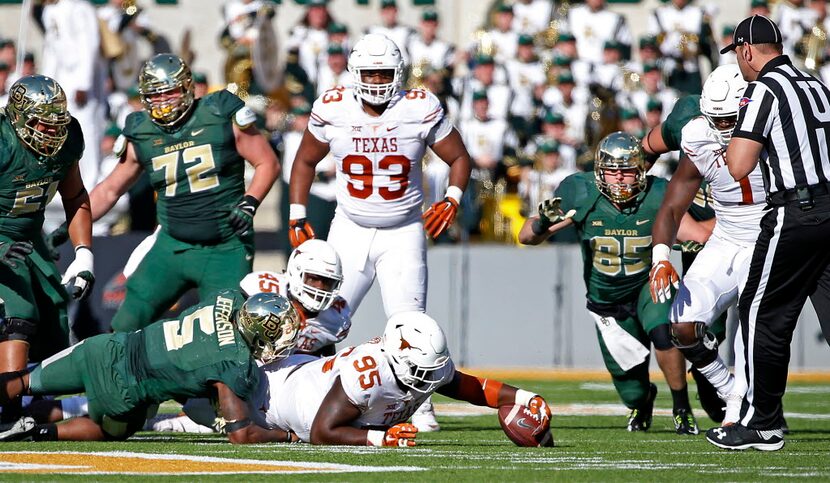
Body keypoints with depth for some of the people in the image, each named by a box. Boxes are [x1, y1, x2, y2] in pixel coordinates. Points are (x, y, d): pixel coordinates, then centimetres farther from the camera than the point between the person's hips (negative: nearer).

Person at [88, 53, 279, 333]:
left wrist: (248, 205, -14)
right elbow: (110, 190, 16)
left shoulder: (222, 117, -6)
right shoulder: (141, 135, 4)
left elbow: (267, 163, 0)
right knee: (126, 328, -3)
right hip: (172, 246, 3)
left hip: (225, 250, -3)